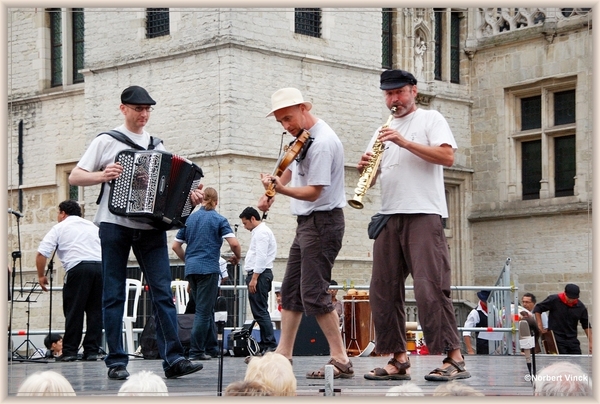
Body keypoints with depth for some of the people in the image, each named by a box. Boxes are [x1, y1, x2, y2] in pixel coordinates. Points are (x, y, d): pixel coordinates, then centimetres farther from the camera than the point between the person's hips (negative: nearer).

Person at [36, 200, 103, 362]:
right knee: (95, 311, 7)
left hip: (78, 267, -4)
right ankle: (92, 351, 5)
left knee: (73, 312, 0)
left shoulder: (59, 228, 12)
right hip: (100, 266, 4)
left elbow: (42, 253, 4)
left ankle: (69, 351, -1)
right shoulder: (92, 226, 27)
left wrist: (41, 275, 13)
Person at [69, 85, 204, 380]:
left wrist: (189, 195, -1)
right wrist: (102, 175, -15)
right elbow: (74, 177, 3)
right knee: (114, 295, 0)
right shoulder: (105, 142, 6)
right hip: (115, 225, -3)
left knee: (162, 292, -5)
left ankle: (173, 359, -7)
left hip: (151, 227, 3)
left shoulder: (157, 146, 16)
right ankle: (116, 362, 4)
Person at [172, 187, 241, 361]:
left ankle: (211, 346, 21)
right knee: (204, 311, -3)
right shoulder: (219, 220, -3)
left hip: (191, 269, 5)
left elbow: (176, 245, 13)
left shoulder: (189, 218, 11)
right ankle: (196, 351, -6)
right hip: (209, 268, -5)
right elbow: (234, 243, -14)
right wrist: (237, 257, 5)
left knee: (206, 309, 16)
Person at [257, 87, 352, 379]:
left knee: (314, 294, -12)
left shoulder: (322, 143, -20)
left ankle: (341, 361, -10)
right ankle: (283, 354, 19)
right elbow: (291, 167, 28)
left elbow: (313, 192, -22)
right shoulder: (304, 137, 10)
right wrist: (271, 192, 16)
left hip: (322, 221, -10)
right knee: (291, 290, 13)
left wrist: (281, 189, -34)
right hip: (306, 222, 10)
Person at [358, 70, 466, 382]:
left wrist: (404, 142, -15)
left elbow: (447, 157, -10)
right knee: (383, 290, 1)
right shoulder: (383, 131, 25)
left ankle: (454, 358, -12)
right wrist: (364, 168, -2)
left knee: (429, 287, -14)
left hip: (423, 214, -7)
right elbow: (373, 178, 21)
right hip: (389, 216, 7)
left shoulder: (430, 119, 6)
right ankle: (398, 360, 6)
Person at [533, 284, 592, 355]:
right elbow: (537, 309, -1)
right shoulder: (554, 300, -8)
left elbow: (586, 325, 10)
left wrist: (590, 342, 4)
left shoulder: (580, 307, 1)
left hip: (572, 340, 4)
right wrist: (540, 327, -6)